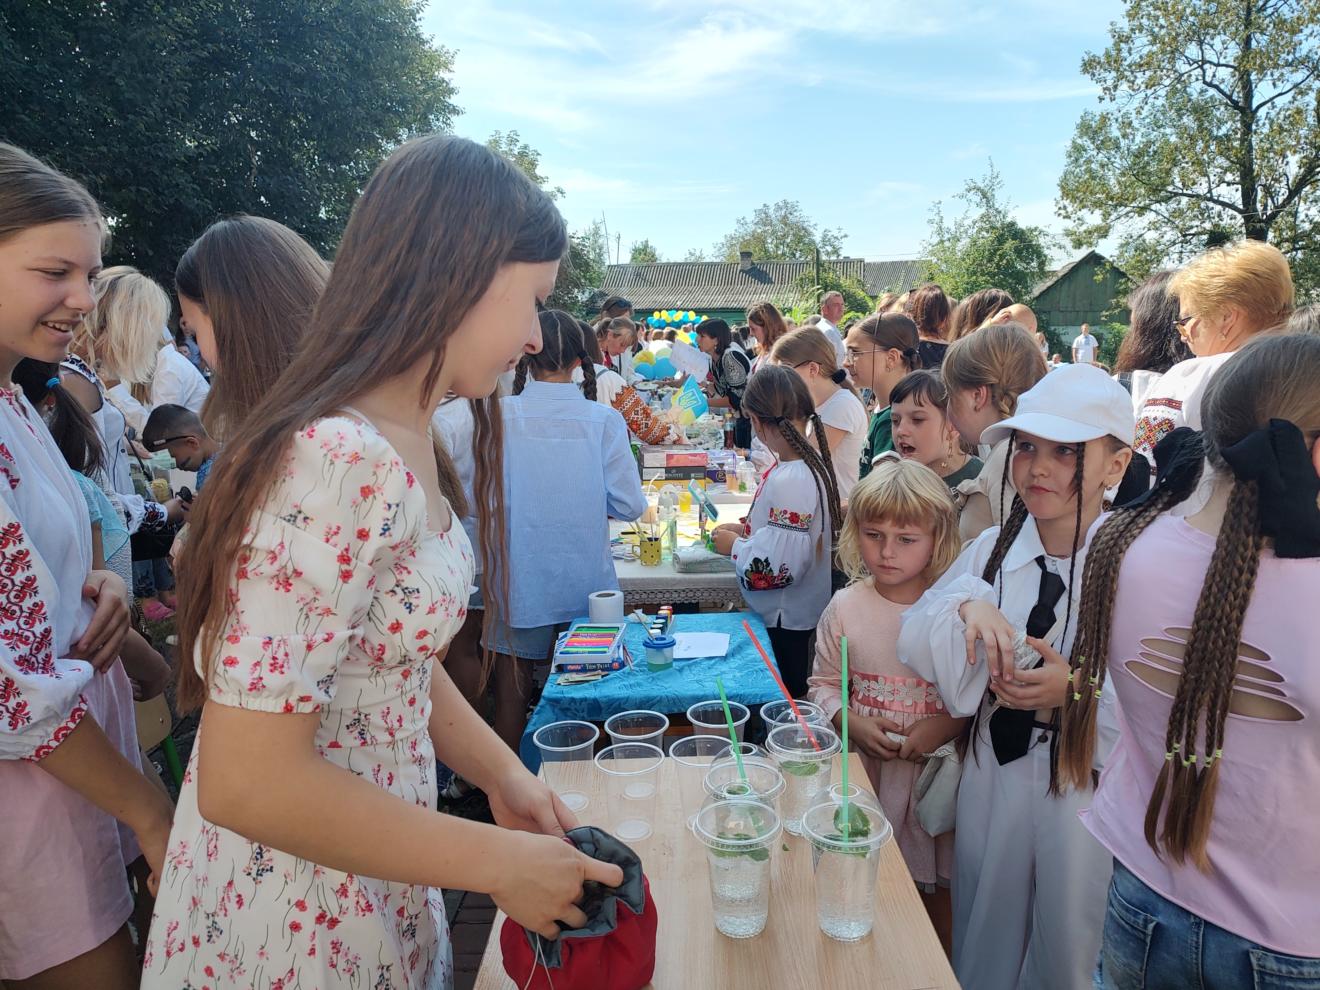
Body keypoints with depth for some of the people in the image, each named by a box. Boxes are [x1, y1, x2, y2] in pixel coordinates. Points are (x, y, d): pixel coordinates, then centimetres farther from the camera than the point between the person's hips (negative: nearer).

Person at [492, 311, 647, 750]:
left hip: (520, 580, -1)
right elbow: (630, 504, -8)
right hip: (585, 579, 1)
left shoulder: (500, 416, -12)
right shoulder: (604, 420, -9)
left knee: (512, 688, 14)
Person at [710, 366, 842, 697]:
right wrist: (747, 530, 7)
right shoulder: (813, 460, 1)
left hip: (786, 624, -9)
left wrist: (734, 546, -13)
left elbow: (778, 568, -29)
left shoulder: (790, 481, -29)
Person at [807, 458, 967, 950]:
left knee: (938, 891, 15)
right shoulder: (845, 607, -6)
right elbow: (823, 683, 4)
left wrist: (950, 724, -20)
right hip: (866, 772, 1)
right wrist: (852, 722, -13)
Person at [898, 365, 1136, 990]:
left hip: (1090, 790, -3)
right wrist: (968, 606, -23)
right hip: (995, 772, 3)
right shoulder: (993, 548, -3)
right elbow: (915, 643, -5)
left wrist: (1077, 688, -28)